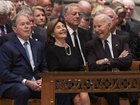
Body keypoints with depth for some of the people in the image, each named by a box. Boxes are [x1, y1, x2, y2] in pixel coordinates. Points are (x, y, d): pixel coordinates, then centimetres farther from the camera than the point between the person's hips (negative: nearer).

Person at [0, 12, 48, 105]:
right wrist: (26, 82, -17)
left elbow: (44, 68, 22)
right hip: (12, 85, -4)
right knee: (23, 91, -38)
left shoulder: (38, 45, 20)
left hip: (36, 84, 5)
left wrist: (43, 80, -3)